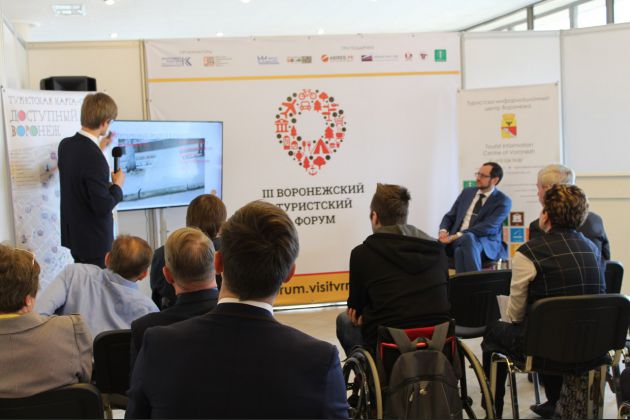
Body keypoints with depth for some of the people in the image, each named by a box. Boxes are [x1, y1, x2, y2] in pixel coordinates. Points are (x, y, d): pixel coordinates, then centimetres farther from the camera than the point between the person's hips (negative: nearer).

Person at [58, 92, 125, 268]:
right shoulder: (94, 158, -27)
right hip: (95, 240, -8)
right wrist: (118, 185, -9)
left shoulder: (66, 145, -1)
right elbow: (103, 207, -26)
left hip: (74, 234, 8)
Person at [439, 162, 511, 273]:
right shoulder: (467, 192, 16)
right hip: (457, 242, 4)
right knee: (460, 250, -34)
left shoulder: (503, 201, -1)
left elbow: (488, 227, -15)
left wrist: (457, 236, -22)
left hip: (486, 245, -4)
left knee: (468, 238, -39)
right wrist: (443, 231, -7)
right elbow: (449, 216, 18)